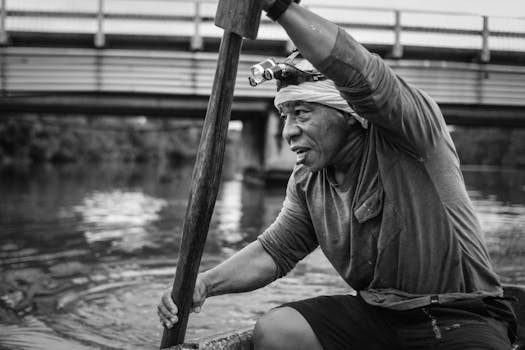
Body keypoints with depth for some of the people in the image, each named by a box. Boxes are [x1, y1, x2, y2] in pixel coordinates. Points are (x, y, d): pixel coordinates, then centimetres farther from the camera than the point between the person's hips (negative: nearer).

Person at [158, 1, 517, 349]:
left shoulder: (407, 134, -15)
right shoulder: (308, 182, 6)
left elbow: (359, 73, -33)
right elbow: (273, 251, 7)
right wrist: (205, 283, -10)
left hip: (464, 317, -6)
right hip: (378, 311, 6)